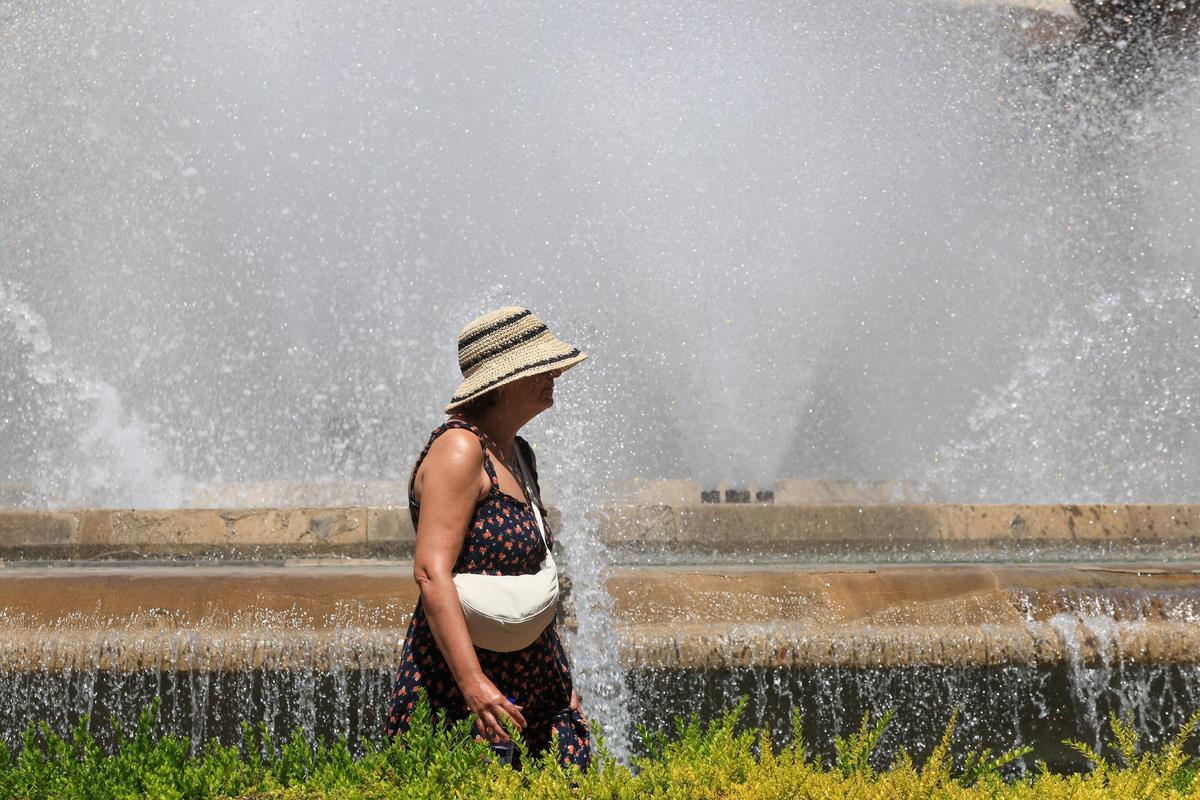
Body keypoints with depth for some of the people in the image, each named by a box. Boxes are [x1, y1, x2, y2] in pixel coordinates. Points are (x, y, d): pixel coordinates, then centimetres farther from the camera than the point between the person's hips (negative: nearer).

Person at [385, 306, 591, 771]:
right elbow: (431, 571, -23)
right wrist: (473, 682, -30)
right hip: (460, 674, -9)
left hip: (532, 673, 9)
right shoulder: (460, 448, -14)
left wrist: (561, 681, 26)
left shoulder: (519, 454, 15)